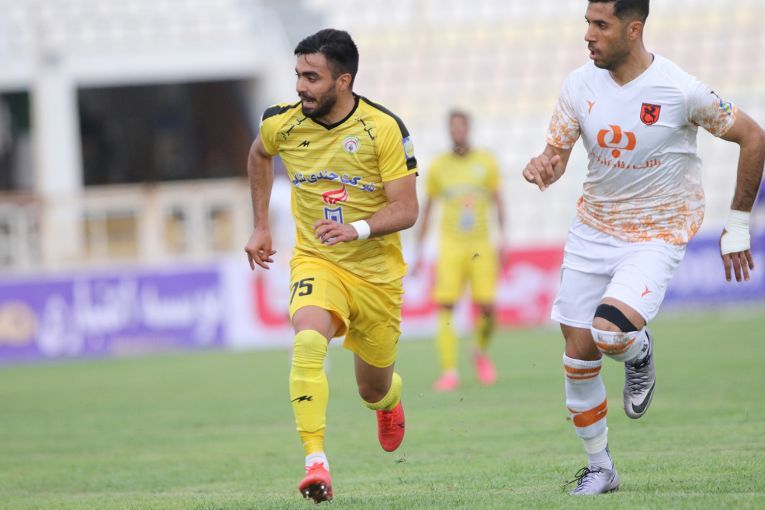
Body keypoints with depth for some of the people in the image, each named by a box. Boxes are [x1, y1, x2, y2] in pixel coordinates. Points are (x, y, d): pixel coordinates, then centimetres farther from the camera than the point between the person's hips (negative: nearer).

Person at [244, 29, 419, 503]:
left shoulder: (384, 129, -16)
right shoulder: (284, 123, -7)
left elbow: (406, 210, -15)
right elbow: (259, 155, 19)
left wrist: (357, 229, -32)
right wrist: (261, 226, 17)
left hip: (377, 273, 0)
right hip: (316, 262, 1)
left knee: (374, 390, 14)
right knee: (309, 339, -32)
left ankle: (390, 398, 54)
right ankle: (316, 462, -35)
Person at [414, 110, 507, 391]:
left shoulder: (486, 162, 5)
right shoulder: (438, 166, 6)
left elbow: (498, 200, 7)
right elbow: (426, 207, 13)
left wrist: (502, 238, -3)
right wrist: (419, 249, 12)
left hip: (481, 246, 0)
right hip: (451, 245, 0)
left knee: (486, 309, -6)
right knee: (445, 307, -12)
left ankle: (480, 352, 25)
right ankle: (449, 372, -11)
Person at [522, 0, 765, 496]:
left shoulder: (680, 90, -18)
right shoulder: (580, 85, -5)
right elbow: (557, 153, 2)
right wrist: (543, 166, -25)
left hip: (657, 235, -5)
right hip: (593, 229, 5)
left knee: (610, 332, -27)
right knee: (579, 352, 2)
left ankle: (640, 352, 11)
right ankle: (599, 468, 21)